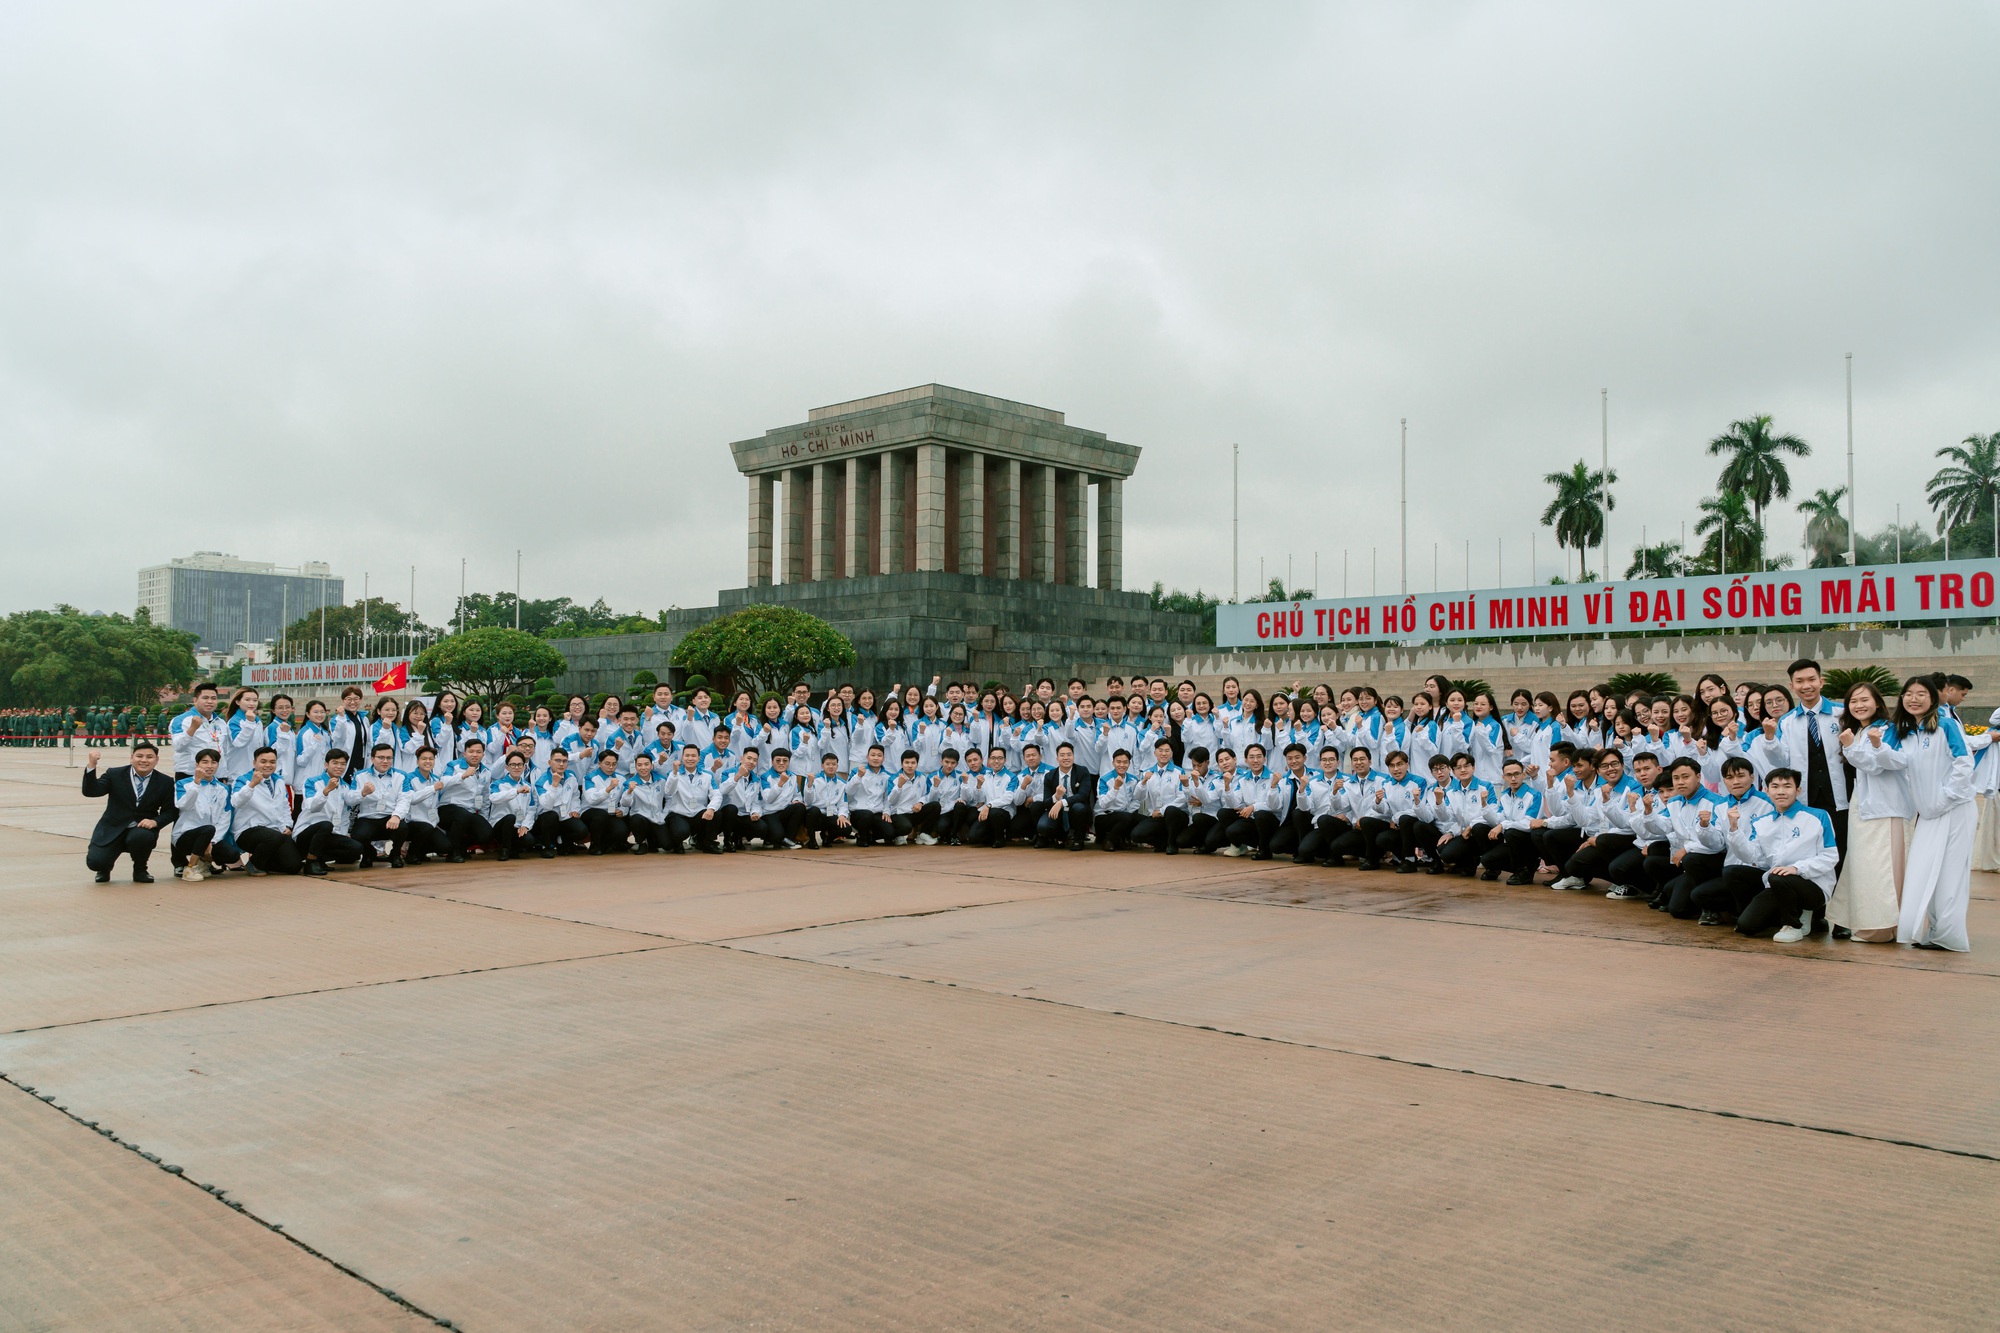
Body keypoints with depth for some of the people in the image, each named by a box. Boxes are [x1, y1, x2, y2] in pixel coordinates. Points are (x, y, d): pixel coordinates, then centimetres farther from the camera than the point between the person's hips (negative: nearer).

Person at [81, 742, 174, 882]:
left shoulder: (165, 782, 1)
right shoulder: (115, 774, 0)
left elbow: (169, 812, 6)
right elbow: (90, 791, -10)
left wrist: (154, 821, -16)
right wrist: (91, 766, -24)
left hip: (142, 829, 0)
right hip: (112, 830, 0)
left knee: (140, 837, -36)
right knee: (95, 862, -23)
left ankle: (140, 870, -3)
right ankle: (105, 869, 19)